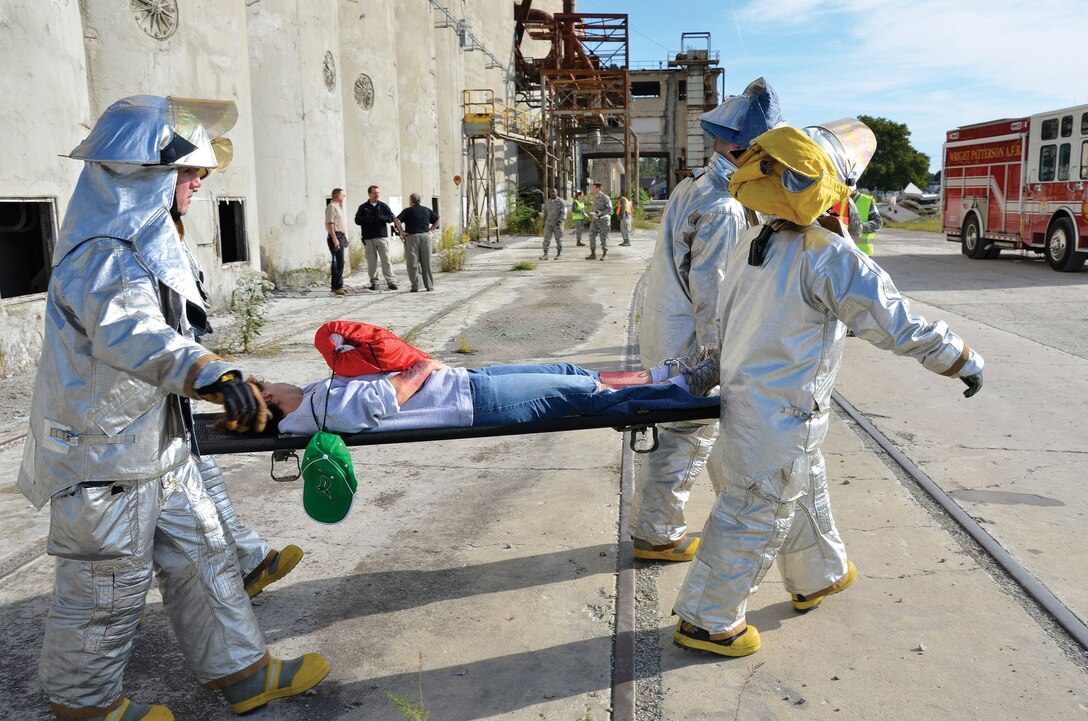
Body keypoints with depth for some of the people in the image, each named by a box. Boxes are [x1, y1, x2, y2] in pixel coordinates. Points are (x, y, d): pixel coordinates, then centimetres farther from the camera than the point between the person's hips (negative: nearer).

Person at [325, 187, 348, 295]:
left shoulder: (338, 207, 20)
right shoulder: (331, 207, -11)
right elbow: (329, 223, -19)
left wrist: (344, 238, 24)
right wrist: (334, 238, -25)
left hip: (340, 236, 10)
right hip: (335, 237, -10)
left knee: (338, 262, 12)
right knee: (339, 262, -13)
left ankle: (337, 285, 16)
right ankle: (337, 286, -12)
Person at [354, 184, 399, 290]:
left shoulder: (383, 206, 11)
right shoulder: (363, 207, 10)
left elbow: (391, 217, 2)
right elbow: (357, 220, 3)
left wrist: (381, 217, -16)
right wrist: (367, 219, -15)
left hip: (382, 237, -1)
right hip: (368, 238, 1)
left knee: (386, 260, -8)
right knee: (371, 261, 1)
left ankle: (391, 281, -8)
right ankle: (374, 282, 11)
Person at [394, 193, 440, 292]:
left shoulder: (407, 211, 1)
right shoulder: (427, 210, 14)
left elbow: (396, 220, -11)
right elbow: (437, 220, 17)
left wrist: (401, 232, -4)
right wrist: (431, 230, 14)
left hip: (412, 237, -3)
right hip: (425, 236, 3)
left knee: (413, 263, -1)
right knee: (426, 263, 8)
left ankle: (415, 286, -7)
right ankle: (429, 286, 9)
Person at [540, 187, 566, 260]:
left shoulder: (561, 202, -4)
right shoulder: (547, 202, 10)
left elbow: (564, 213, -13)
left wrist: (560, 220, -28)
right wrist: (544, 223, 17)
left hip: (558, 224, -3)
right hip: (548, 223, 3)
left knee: (559, 239, 4)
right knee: (546, 238, -8)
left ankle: (559, 254, 14)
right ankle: (545, 254, -13)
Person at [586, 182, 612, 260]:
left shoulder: (605, 198, -12)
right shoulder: (595, 197, 12)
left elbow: (610, 210, -14)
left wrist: (601, 213, -28)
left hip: (603, 219, -7)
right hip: (595, 219, 7)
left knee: (603, 237, -1)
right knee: (592, 235, -3)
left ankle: (604, 254, 9)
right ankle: (593, 254, -1)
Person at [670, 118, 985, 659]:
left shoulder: (754, 241, 1)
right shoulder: (831, 257, -23)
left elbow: (725, 313, 13)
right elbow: (896, 326, -17)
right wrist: (962, 361, -5)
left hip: (744, 390, 9)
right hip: (781, 417, -9)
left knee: (802, 492, 27)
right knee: (754, 516, 4)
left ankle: (816, 578, 48)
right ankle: (706, 621, 16)